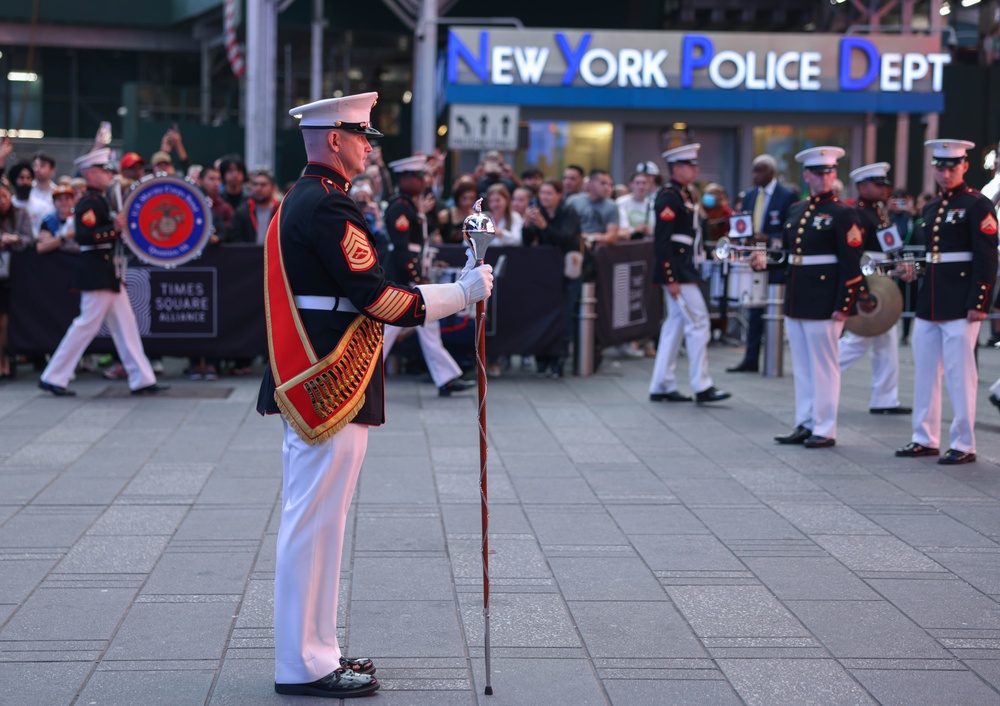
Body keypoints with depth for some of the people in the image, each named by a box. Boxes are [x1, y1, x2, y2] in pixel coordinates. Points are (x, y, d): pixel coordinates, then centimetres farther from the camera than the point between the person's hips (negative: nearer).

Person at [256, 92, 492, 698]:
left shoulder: (298, 202, 17)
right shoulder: (329, 207, -16)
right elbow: (380, 300, -19)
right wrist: (463, 291, -11)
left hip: (308, 389, 11)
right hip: (332, 394, -11)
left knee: (312, 523, 15)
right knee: (315, 524, -4)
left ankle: (313, 649, 24)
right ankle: (305, 665, 2)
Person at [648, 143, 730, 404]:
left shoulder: (683, 195, 16)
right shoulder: (668, 197, -15)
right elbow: (662, 241, -20)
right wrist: (671, 279, -22)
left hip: (686, 271, 10)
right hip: (677, 272, -10)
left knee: (675, 325, 11)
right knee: (698, 323, -8)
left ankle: (661, 387, 14)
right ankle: (702, 387, -4)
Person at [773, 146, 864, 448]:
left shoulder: (842, 214, -7)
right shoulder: (795, 210, 13)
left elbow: (851, 264, -11)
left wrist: (844, 305, -16)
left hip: (824, 302, -7)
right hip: (796, 300, 7)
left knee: (824, 366, -1)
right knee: (801, 366, 12)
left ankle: (825, 430, 6)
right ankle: (805, 424, 20)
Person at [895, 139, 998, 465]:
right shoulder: (930, 209, 15)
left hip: (960, 305, -8)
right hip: (929, 304, 8)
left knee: (960, 374, -4)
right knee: (924, 372, 12)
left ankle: (963, 445, 3)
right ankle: (925, 439, 22)